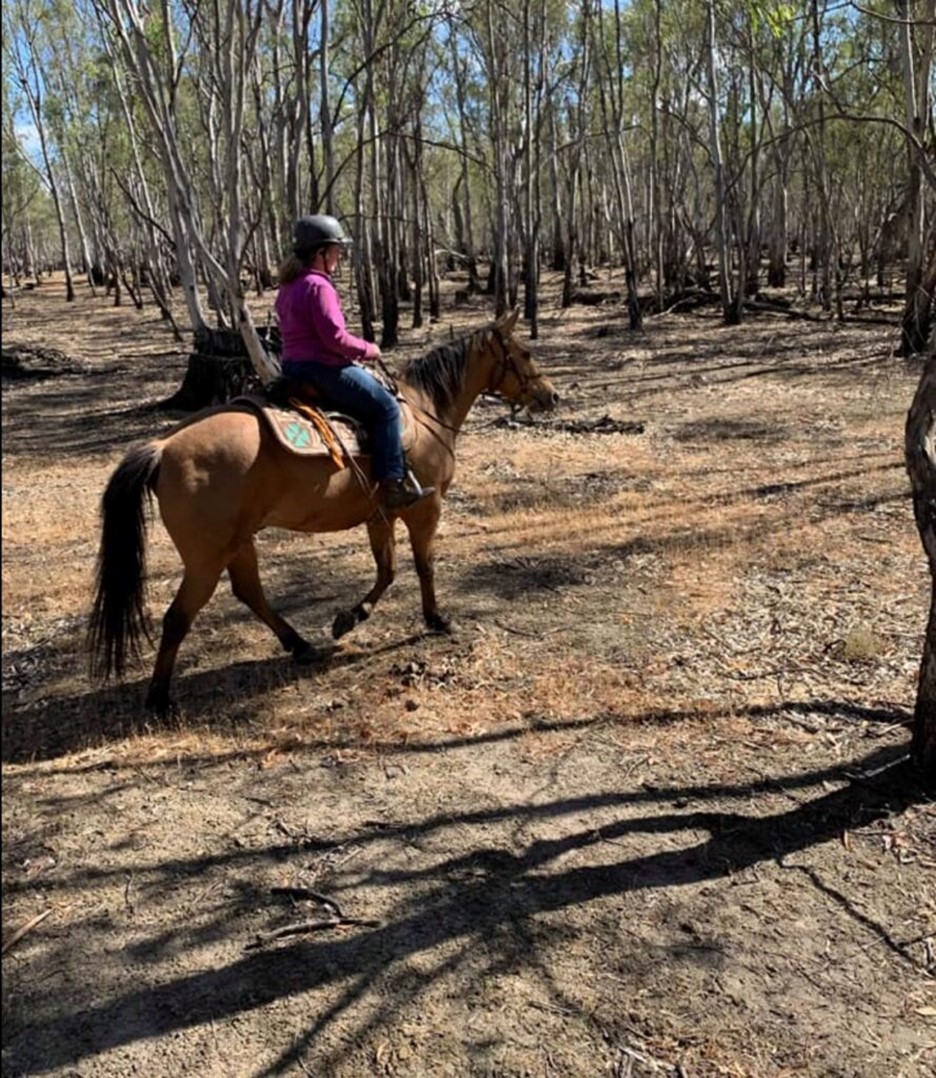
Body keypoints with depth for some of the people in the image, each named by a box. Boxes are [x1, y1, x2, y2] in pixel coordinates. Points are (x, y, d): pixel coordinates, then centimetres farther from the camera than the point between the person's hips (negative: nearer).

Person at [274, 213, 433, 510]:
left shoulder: (288, 286, 15)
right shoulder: (319, 286, -16)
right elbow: (335, 337, -23)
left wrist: (355, 354, 14)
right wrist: (368, 349, -6)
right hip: (323, 369, -11)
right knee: (386, 407, -6)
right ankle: (392, 484, -10)